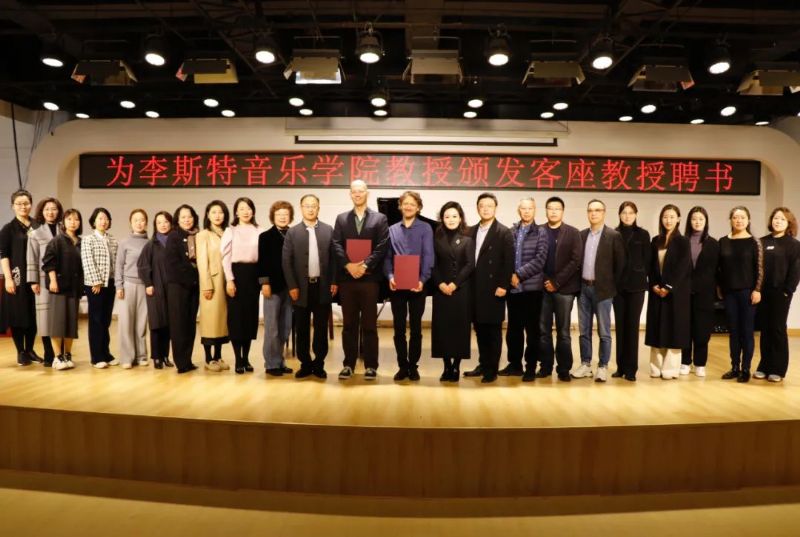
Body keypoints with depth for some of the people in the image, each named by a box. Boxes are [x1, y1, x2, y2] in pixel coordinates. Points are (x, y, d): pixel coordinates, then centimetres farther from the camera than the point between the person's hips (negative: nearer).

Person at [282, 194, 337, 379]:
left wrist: (334, 282, -3)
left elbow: (334, 258, 4)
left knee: (321, 328, 6)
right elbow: (286, 261, -1)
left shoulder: (328, 230, 4)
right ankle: (305, 364, 19)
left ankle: (318, 364, 18)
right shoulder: (292, 232, 2)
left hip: (323, 286, 0)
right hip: (301, 287, 0)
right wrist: (292, 286, -7)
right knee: (302, 329, 7)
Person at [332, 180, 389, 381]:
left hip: (369, 278, -2)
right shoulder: (341, 219, 12)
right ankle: (348, 364, 16)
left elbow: (382, 247, -5)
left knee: (369, 325, 2)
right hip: (346, 278, 2)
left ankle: (370, 366, 10)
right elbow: (337, 246, 2)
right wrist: (348, 265, -13)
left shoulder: (380, 219, 5)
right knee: (349, 324, 8)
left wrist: (365, 266, -15)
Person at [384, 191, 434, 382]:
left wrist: (422, 279, -19)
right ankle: (402, 366, 17)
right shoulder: (392, 230, 11)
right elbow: (387, 257, 5)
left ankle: (413, 366, 17)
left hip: (417, 285, -2)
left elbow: (428, 257, -6)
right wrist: (390, 277, -12)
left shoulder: (425, 229, 2)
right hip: (396, 286, 2)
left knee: (416, 328, 6)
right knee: (399, 328, 6)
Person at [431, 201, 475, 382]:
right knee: (442, 327, 1)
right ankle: (447, 367, 11)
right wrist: (440, 283, -11)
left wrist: (454, 284, -13)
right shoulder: (437, 239, 8)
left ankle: (456, 367, 10)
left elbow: (470, 265, -5)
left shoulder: (467, 240, 3)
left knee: (460, 326, 0)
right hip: (441, 290, 2)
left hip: (462, 290, -2)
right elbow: (433, 265, 3)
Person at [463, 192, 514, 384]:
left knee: (493, 330, 3)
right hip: (475, 289, 5)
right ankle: (483, 365, 23)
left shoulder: (504, 232, -4)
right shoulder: (471, 231, 11)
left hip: (493, 289, -5)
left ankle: (492, 369, 10)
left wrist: (503, 286, -15)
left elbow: (509, 262, -9)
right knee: (480, 329, 12)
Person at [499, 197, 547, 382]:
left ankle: (531, 367, 12)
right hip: (513, 287, 3)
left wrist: (519, 274, -13)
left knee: (532, 330, 3)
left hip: (532, 287, -3)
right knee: (513, 328, 10)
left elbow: (540, 259, -10)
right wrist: (509, 276, -7)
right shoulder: (511, 231, 8)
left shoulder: (540, 232, 0)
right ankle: (515, 364, 23)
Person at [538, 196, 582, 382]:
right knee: (544, 330, 6)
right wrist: (544, 281, -9)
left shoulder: (573, 233, 2)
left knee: (563, 332, 4)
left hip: (564, 288, -1)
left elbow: (576, 261, -6)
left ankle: (564, 369, 12)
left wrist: (556, 282, -11)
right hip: (542, 288, 2)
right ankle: (545, 366, 17)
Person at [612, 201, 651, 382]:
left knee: (632, 326, 0)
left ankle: (631, 368, 5)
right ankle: (621, 366, 13)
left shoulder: (643, 234, 5)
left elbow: (647, 260, 5)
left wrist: (650, 281, -2)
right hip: (618, 285, 1)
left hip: (636, 286, -1)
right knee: (620, 326, 5)